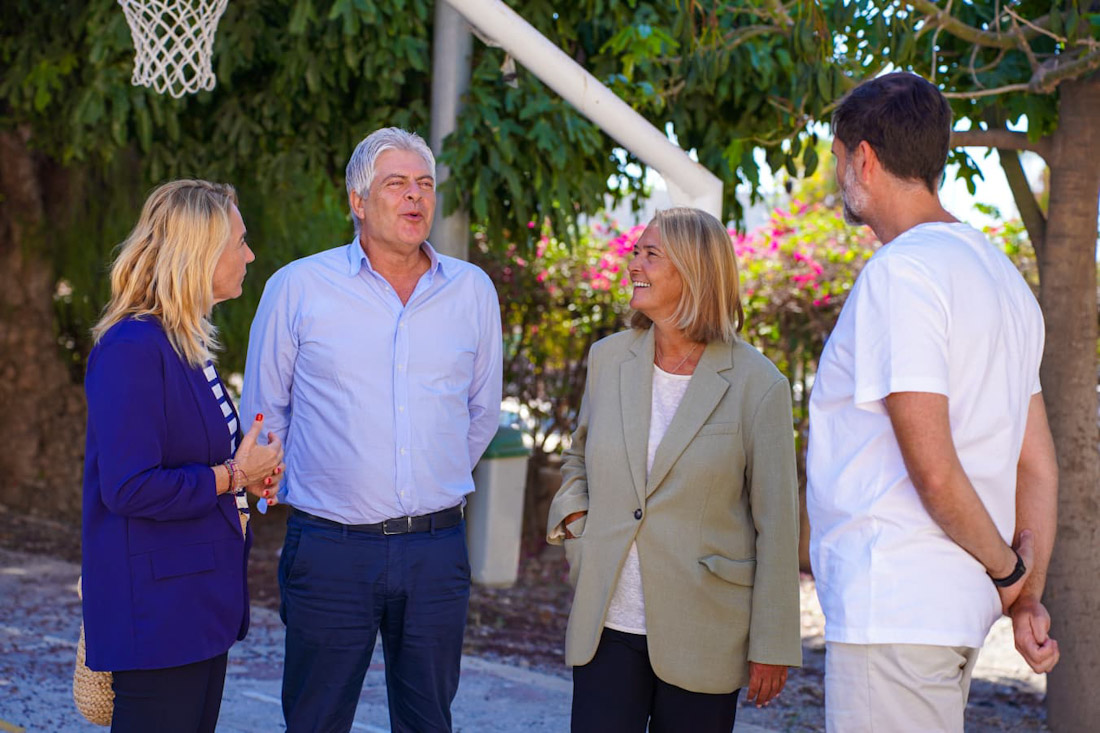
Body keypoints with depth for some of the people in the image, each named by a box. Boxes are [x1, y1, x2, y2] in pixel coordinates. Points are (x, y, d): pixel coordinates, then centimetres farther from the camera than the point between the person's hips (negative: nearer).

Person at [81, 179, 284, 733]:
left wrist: (248, 471, 5)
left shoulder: (190, 345, 13)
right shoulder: (131, 350, -18)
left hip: (203, 602, 10)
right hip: (155, 611, -10)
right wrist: (232, 475, -14)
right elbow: (129, 488, -24)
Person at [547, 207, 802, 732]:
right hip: (607, 626, 3)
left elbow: (777, 526, -5)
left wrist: (772, 646, -5)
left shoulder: (756, 384, -7)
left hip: (701, 639, -3)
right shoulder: (609, 359, 7)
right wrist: (573, 519, 4)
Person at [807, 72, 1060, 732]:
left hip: (894, 605, -9)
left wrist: (1006, 567, -4)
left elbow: (933, 470, -19)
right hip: (961, 605, 9)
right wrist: (1030, 595, 14)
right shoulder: (1001, 274, 15)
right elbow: (1038, 466, 15)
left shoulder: (900, 273, -14)